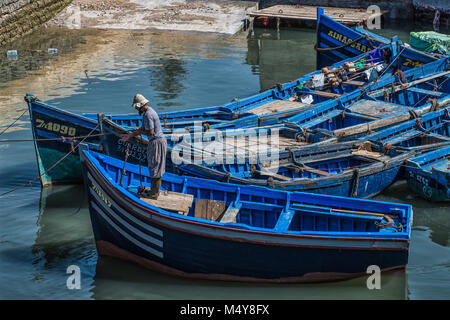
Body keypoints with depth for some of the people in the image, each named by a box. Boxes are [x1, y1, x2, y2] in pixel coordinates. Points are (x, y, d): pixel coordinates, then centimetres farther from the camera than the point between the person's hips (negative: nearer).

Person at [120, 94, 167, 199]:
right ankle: (155, 190, 28)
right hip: (157, 141, 10)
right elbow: (143, 128, 18)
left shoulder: (148, 114, -21)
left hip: (157, 142, -10)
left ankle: (154, 194, 4)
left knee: (155, 167, -2)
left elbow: (150, 132, -23)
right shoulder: (149, 111, 12)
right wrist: (130, 135, 16)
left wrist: (138, 131, -7)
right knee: (154, 167, 18)